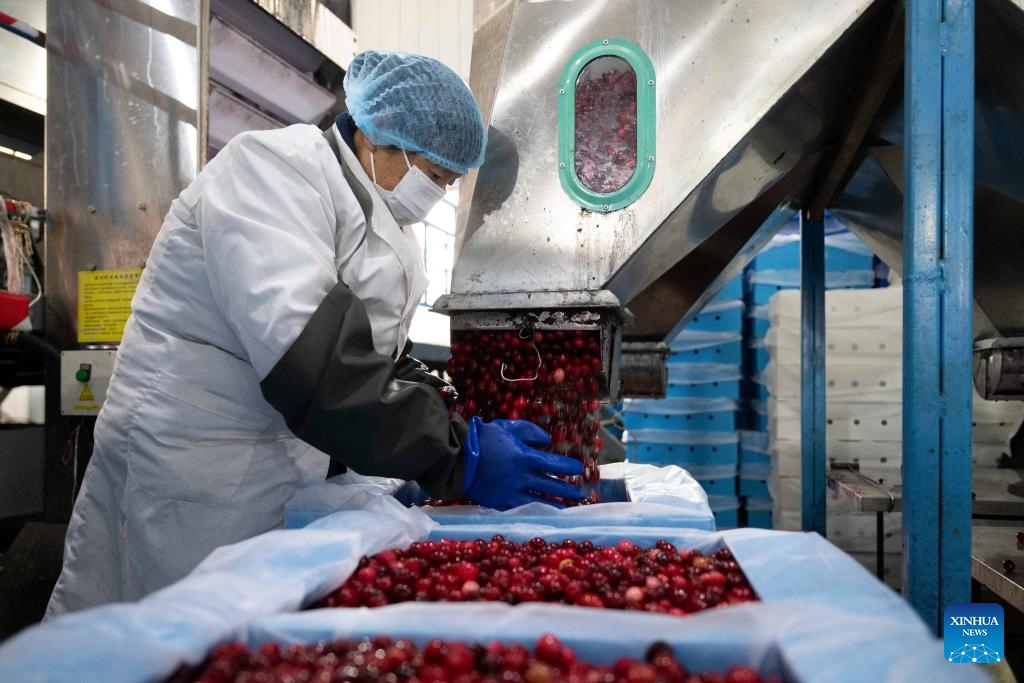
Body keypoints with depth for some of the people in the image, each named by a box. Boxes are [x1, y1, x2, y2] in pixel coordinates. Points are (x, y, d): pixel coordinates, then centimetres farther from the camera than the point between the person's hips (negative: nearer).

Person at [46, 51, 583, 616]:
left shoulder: (363, 209, 15)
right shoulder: (274, 164, -14)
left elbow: (357, 361, 14)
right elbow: (305, 352, -28)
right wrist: (456, 456, -26)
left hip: (280, 472, 9)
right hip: (196, 477, -9)